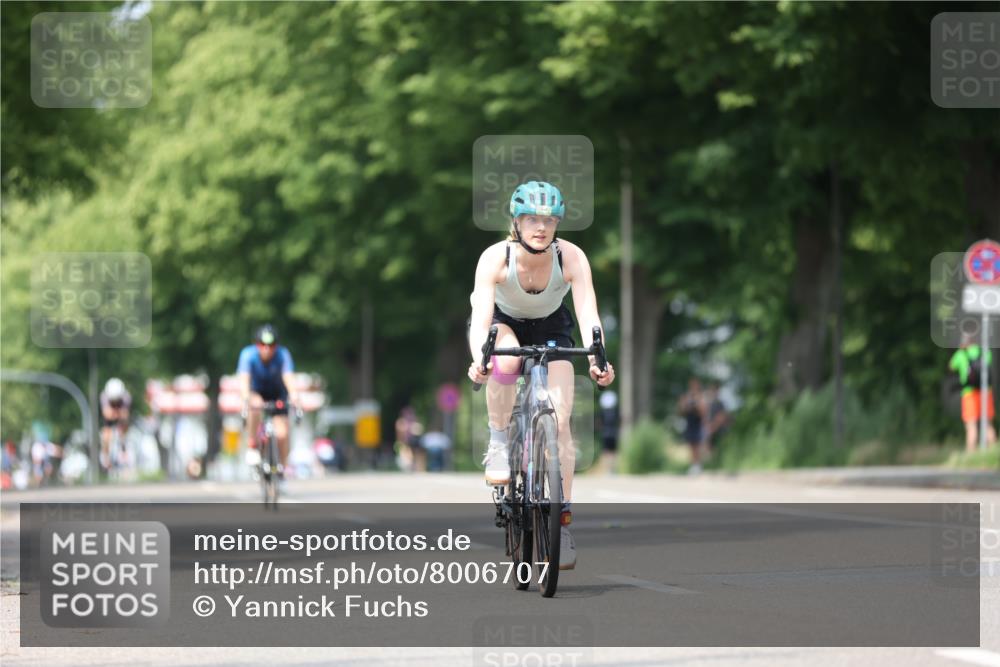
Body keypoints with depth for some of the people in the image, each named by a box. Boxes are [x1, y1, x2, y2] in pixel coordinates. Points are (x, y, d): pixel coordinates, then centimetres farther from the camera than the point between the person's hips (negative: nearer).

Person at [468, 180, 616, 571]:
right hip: (505, 323, -1)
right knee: (506, 360, -38)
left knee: (560, 421, -13)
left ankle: (561, 521, -4)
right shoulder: (495, 258, -31)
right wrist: (479, 359, -59)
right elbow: (481, 318, -40)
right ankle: (499, 441, -16)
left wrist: (597, 360, -55)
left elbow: (588, 314, -37)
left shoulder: (571, 258, -28)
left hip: (551, 327, 1)